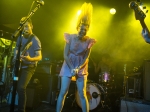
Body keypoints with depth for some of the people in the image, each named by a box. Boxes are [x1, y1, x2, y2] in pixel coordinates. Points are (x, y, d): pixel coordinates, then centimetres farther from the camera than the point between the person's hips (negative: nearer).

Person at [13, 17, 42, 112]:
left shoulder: (35, 40, -15)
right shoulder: (20, 37, 6)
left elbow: (39, 57, -21)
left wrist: (30, 59, -40)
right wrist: (15, 59, 2)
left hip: (29, 67, -7)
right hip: (19, 66, 7)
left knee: (21, 87, -20)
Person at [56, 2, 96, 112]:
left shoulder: (89, 41, -4)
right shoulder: (70, 37, -7)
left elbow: (86, 58, -6)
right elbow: (65, 55, -10)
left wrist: (78, 68, -19)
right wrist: (72, 68, -18)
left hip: (81, 69, 1)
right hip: (68, 67, 0)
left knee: (82, 94, 0)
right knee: (63, 92, -3)